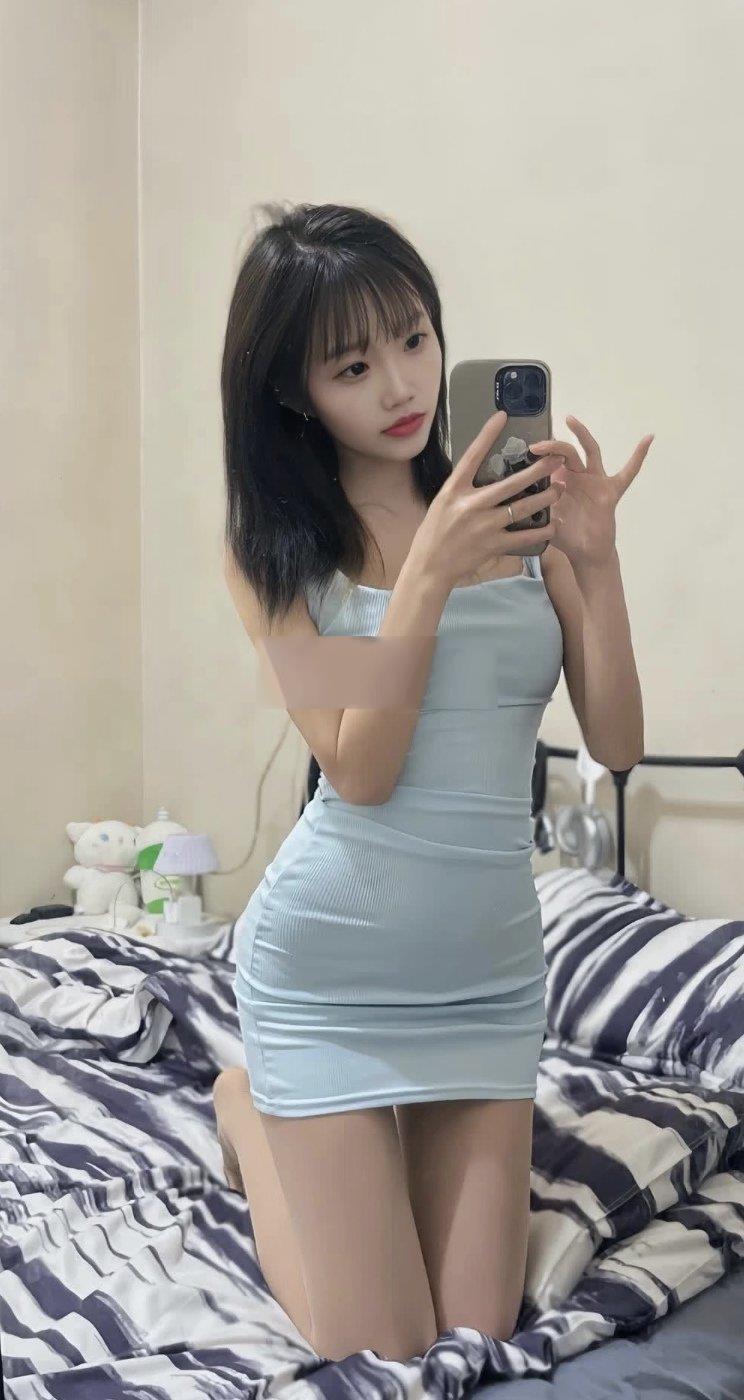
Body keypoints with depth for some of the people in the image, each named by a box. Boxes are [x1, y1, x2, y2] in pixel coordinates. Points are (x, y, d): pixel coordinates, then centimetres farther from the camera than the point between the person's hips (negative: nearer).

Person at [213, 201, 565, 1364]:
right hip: (331, 971, -3)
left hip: (491, 966, 3)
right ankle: (248, 1111, 30)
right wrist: (428, 571, -23)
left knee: (478, 1339, 12)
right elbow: (361, 767, -15)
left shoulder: (512, 509, -2)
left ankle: (326, 1135, 36)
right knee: (381, 1358, 7)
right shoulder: (272, 544, -6)